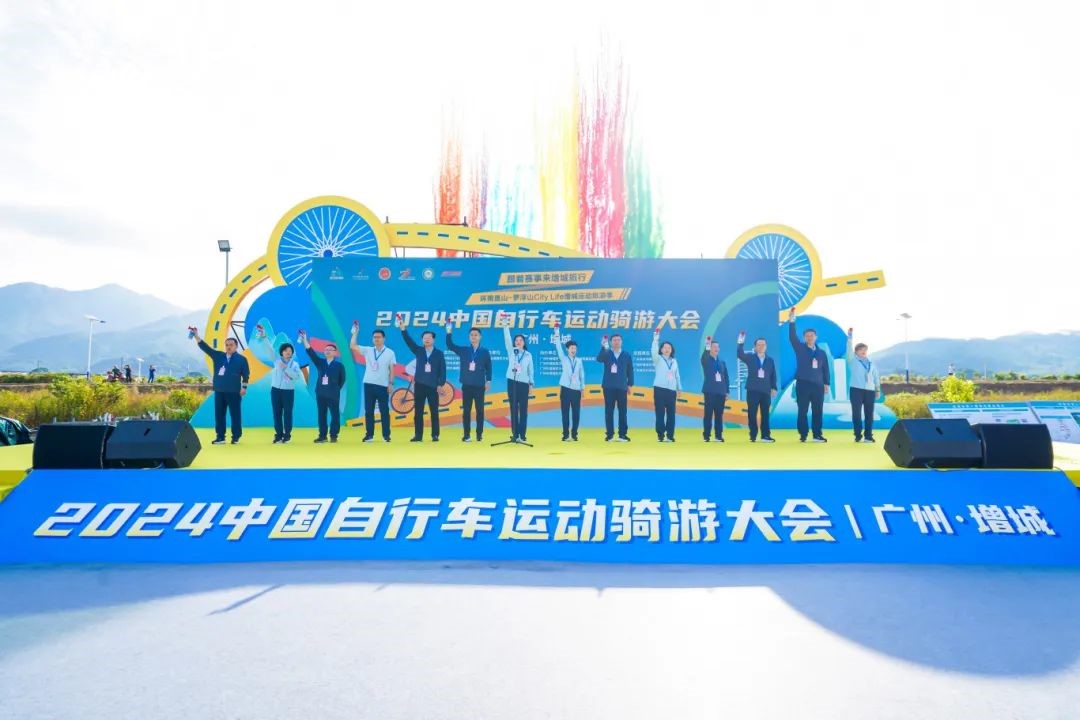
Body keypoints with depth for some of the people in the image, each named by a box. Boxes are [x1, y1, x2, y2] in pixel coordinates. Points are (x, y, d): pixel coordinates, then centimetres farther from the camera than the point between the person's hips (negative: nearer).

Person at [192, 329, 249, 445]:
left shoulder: (241, 359, 0)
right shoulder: (218, 356, 10)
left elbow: (246, 374, 1)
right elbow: (205, 347, 4)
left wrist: (244, 387, -4)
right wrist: (196, 336, -5)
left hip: (234, 392, -4)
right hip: (219, 391, 4)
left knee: (235, 414, -1)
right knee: (219, 414, 6)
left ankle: (236, 437, 7)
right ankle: (220, 437, 13)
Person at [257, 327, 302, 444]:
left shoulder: (295, 364, 0)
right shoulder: (277, 360, 6)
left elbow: (298, 376, -15)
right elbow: (270, 349, -3)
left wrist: (286, 368, -20)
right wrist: (264, 337, -12)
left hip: (288, 391, -2)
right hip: (276, 390, 2)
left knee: (287, 413, 1)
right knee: (276, 413, 4)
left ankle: (287, 435, 10)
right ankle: (279, 434, 11)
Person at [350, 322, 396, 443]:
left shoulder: (390, 352, 2)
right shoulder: (367, 350, 7)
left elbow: (392, 369, 1)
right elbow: (352, 346, 0)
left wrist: (391, 383, -6)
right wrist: (355, 332, -5)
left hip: (383, 386, -2)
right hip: (369, 384, 2)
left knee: (384, 411, 1)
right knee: (368, 411, 5)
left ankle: (386, 435, 6)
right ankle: (369, 435, 11)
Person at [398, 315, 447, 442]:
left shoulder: (439, 353, 3)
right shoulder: (418, 351, 9)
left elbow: (443, 370, 0)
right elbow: (409, 341, -4)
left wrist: (441, 384, -7)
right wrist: (403, 329, -17)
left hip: (433, 386, -2)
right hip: (419, 385, 2)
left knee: (434, 412, 1)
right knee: (418, 412, 3)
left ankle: (435, 435, 8)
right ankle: (418, 436, 7)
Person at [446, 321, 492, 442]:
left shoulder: (485, 351, 2)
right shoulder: (463, 350, 6)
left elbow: (488, 368, 6)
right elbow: (450, 346, 1)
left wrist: (488, 381, 3)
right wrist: (449, 332, -11)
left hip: (479, 386, -1)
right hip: (466, 385, 1)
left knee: (479, 410, 3)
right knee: (466, 410, 3)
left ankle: (479, 435, 10)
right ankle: (466, 435, 9)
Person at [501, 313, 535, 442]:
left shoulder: (528, 355, 8)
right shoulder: (511, 351, 6)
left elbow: (530, 370, 9)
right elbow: (507, 339, -7)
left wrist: (531, 384, 5)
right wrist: (505, 325, -18)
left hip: (524, 383, 0)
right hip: (512, 382, 0)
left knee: (523, 410, -2)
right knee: (513, 409, 1)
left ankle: (522, 435, -1)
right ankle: (515, 434, 2)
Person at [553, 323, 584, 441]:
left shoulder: (579, 361, 11)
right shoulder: (564, 359, 5)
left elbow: (582, 375, 13)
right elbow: (558, 347, -5)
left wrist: (583, 388, 10)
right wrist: (557, 333, -14)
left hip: (576, 390, 2)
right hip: (565, 388, -2)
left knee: (576, 413, 0)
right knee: (565, 412, -2)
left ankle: (574, 434, 7)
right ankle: (566, 434, 3)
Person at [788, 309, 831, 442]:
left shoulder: (822, 353, 12)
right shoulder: (800, 348, 4)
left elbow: (825, 369, 13)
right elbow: (792, 337, -12)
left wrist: (826, 383, 5)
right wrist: (791, 322, -23)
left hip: (818, 385, 2)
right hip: (802, 384, -2)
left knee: (818, 411, 2)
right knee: (803, 411, -1)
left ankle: (817, 435, 8)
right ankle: (803, 435, 4)